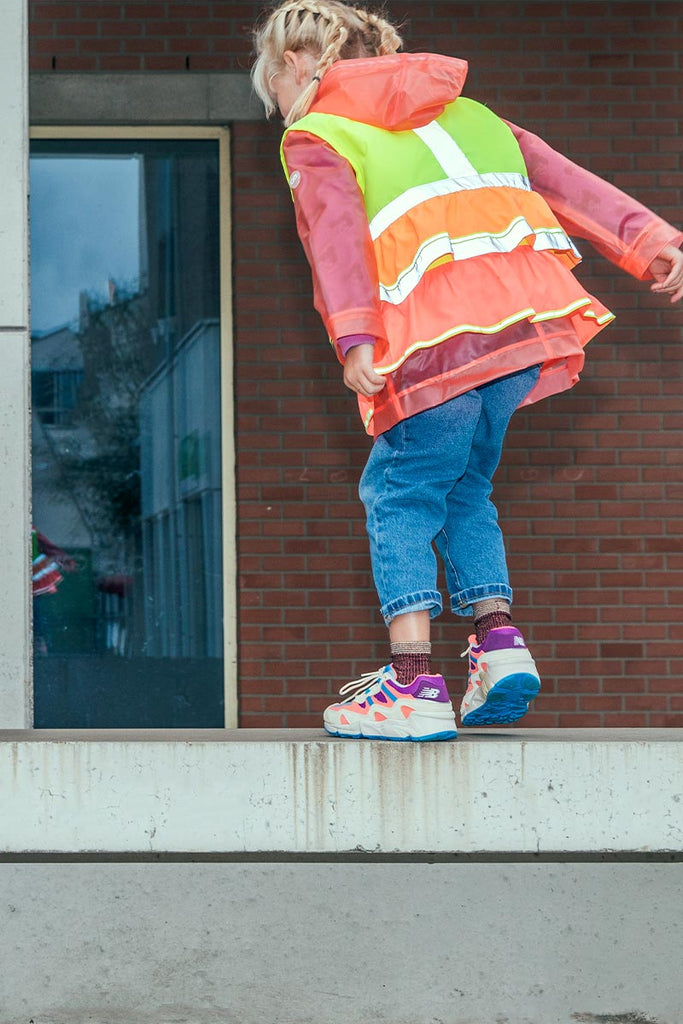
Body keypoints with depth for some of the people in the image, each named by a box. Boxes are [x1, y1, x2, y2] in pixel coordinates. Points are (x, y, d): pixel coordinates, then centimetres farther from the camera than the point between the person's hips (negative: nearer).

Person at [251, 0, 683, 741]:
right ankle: (499, 642, 7)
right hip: (530, 315, 6)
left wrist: (354, 338, -21)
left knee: (399, 492, 4)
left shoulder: (314, 136, 9)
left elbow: (336, 229, -10)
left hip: (442, 335, -6)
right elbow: (559, 177, 20)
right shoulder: (456, 107, 29)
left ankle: (414, 685, -6)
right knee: (463, 487, 22)